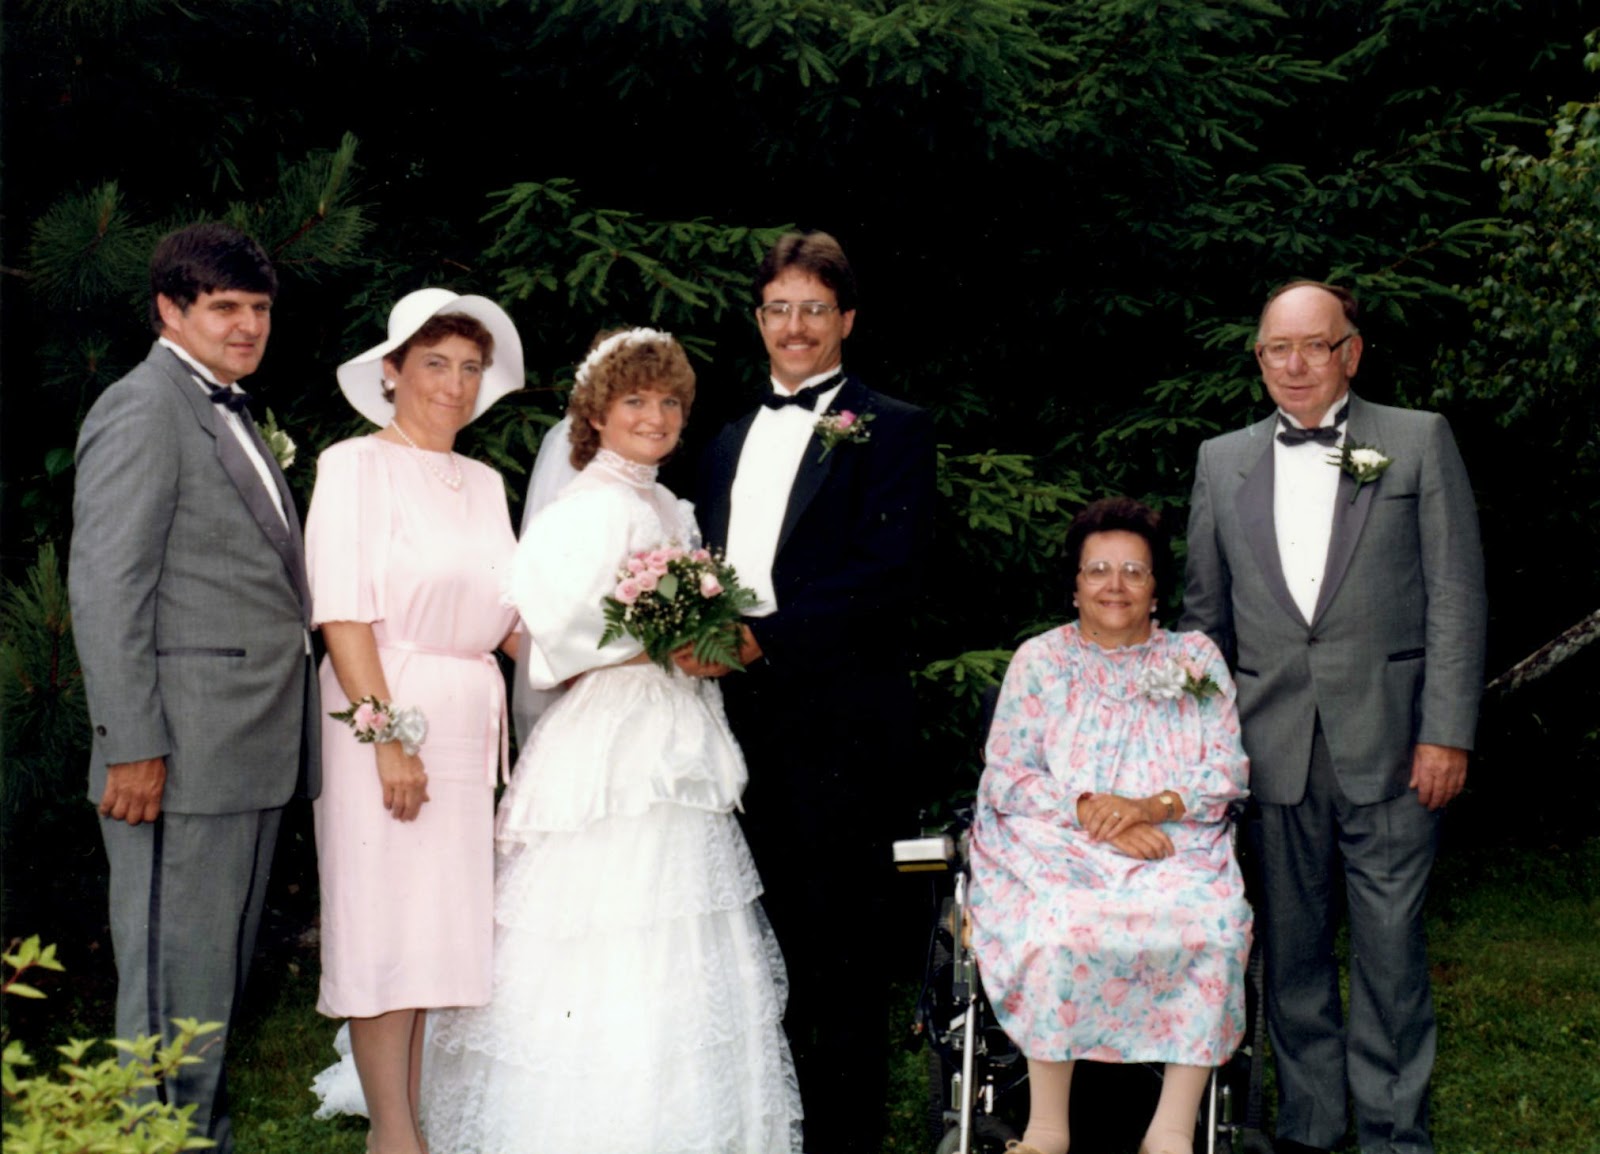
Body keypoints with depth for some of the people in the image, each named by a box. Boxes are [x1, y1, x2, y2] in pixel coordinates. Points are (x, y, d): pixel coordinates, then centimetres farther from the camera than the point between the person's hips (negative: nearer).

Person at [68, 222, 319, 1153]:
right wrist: (132, 746, -19)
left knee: (221, 965, 17)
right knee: (174, 970, -2)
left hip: (254, 754, 9)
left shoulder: (234, 416, 19)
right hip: (186, 752, -9)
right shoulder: (141, 413, -9)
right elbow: (105, 591, -15)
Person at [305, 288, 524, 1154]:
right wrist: (386, 732, -19)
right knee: (387, 916, -2)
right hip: (385, 711, -6)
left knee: (442, 916, 8)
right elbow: (342, 612, -12)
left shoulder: (484, 483, 16)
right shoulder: (355, 466, -3)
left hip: (469, 720, 6)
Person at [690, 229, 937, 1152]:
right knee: (768, 944, 12)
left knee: (842, 947, -2)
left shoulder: (892, 429, 0)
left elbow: (893, 571, -12)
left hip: (841, 721, -6)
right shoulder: (731, 440, 22)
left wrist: (767, 638, -19)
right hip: (742, 721, 6)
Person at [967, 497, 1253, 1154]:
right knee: (1061, 927, -35)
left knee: (1216, 924, -31)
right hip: (1057, 849, -1)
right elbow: (1004, 776, 3)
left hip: (1175, 847, 1)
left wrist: (1152, 806, -13)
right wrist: (1088, 809, -13)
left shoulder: (1197, 658, 15)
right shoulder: (1039, 660, 12)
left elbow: (1229, 771, 6)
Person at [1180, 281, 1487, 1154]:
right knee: (1291, 945, 9)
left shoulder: (1419, 442, 4)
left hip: (1388, 745, -3)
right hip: (1275, 748, 3)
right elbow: (1205, 613, 15)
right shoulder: (1222, 462, 12)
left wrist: (1447, 732, -7)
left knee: (1390, 943, 0)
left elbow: (1455, 596, 0)